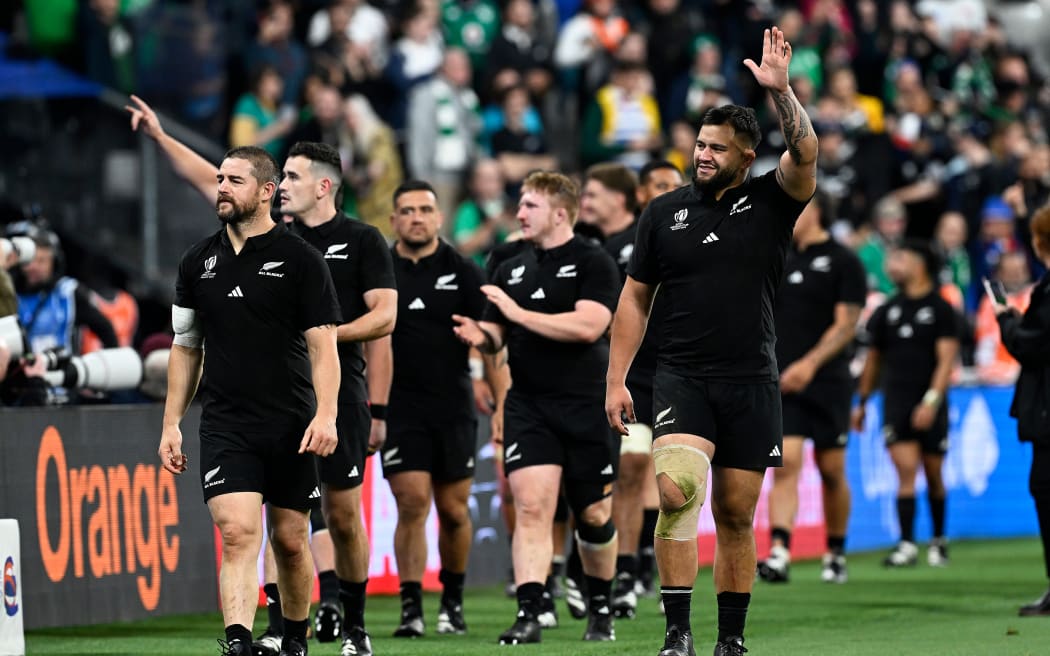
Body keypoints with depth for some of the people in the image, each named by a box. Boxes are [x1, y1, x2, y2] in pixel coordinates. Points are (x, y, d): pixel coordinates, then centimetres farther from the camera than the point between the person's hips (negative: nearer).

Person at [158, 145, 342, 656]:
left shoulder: (300, 259, -2)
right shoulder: (199, 261, 10)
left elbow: (323, 344, -5)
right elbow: (186, 347, 16)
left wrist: (325, 415, -17)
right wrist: (171, 425, 11)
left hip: (291, 425, -1)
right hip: (224, 426, 1)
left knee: (290, 540, 8)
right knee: (237, 533, -15)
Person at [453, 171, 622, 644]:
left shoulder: (593, 263, -5)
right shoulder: (511, 270, 13)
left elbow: (588, 325, -19)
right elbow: (497, 336, 18)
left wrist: (519, 313, -18)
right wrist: (480, 336, -6)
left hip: (586, 406, -3)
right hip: (527, 406, 3)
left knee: (594, 516, 6)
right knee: (531, 504, -13)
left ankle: (600, 608, 26)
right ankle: (529, 613, -18)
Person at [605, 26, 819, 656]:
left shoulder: (769, 202, 4)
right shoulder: (664, 212, 8)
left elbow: (805, 156, -15)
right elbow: (636, 299, 11)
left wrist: (782, 91, -28)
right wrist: (616, 380, 6)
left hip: (752, 385, 1)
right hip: (682, 379, -1)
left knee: (736, 517, 7)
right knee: (678, 490, -22)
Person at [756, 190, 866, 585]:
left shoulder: (843, 263, -2)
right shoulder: (780, 260, 13)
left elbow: (845, 324, -9)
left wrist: (810, 364, -20)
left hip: (826, 384, -3)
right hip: (780, 382, 3)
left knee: (832, 470, 4)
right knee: (785, 464, -11)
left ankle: (836, 554, 20)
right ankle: (778, 553, -21)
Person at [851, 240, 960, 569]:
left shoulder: (941, 310, -1)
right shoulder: (888, 310, 11)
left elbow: (946, 360, -7)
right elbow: (874, 358, 20)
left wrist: (931, 400, -18)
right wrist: (862, 402, 20)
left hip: (929, 405, -2)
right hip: (896, 402, 2)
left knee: (933, 474, 8)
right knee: (905, 470, -12)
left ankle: (939, 540, 26)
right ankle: (907, 545, -15)